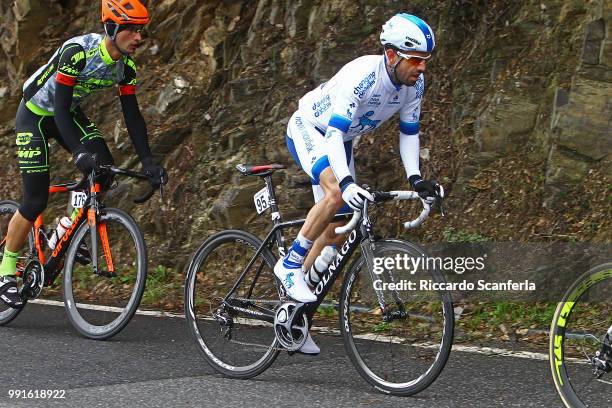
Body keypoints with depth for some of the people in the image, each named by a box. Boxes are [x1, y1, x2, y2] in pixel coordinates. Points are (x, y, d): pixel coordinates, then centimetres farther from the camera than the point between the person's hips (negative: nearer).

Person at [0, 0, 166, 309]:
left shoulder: (126, 67, -11)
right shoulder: (77, 52, -32)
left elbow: (132, 115, -7)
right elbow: (60, 107, -34)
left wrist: (148, 161, -15)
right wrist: (78, 152, -44)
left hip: (69, 114, 6)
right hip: (35, 114, -6)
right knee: (36, 201, -10)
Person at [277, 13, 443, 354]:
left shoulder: (415, 83, -15)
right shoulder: (361, 76, -37)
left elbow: (409, 132, -1)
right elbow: (334, 132, -42)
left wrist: (415, 178, -15)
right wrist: (347, 182, -55)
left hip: (340, 141, 8)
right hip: (308, 130, -7)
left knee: (336, 232, 4)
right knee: (336, 194, -35)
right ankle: (290, 264, -17)